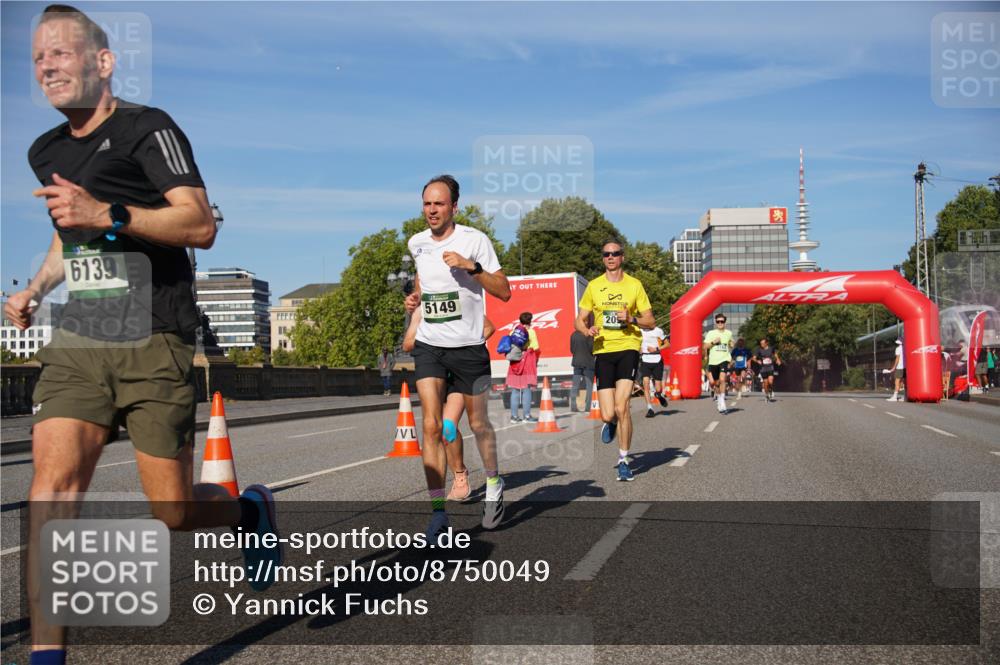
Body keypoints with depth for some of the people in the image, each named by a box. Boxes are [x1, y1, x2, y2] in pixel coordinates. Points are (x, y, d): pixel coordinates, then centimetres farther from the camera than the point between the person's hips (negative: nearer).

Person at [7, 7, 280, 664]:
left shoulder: (148, 128, -4)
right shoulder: (47, 151, 18)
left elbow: (201, 225, -15)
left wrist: (107, 214, -25)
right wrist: (35, 289, 20)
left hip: (153, 344, -6)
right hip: (77, 343, 6)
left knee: (174, 510, -1)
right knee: (52, 485, -11)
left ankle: (252, 508, 32)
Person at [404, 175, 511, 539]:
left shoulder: (475, 240, -9)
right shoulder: (416, 243, 5)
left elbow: (504, 292, -10)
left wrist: (471, 267, -22)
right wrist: (415, 296, 11)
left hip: (469, 346, -2)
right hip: (429, 345, 3)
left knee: (478, 424, 11)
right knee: (431, 425, -9)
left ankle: (494, 485, 37)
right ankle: (438, 510, -5)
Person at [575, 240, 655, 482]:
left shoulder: (634, 285, 7)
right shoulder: (594, 286, 10)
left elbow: (651, 321, 8)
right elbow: (580, 320, 13)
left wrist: (631, 319, -11)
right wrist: (588, 330, -9)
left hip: (628, 347, -1)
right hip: (603, 350, 2)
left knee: (621, 406, -17)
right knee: (607, 415, -5)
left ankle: (623, 460, 0)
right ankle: (610, 423, 35)